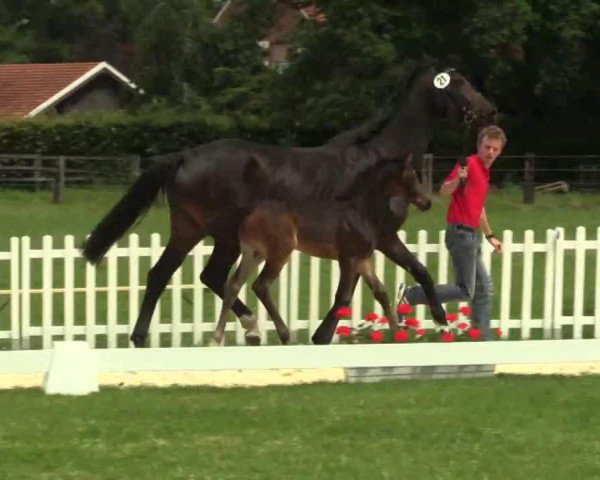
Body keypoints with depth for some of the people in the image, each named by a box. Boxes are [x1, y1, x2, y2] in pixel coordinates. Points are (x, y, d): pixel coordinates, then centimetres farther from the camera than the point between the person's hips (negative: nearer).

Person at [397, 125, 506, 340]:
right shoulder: (469, 164, -12)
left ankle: (482, 339, 16)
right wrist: (457, 180, -45)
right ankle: (410, 295, -7)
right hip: (461, 232, -10)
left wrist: (490, 236, 35)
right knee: (464, 291, -12)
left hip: (471, 235, 10)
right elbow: (444, 191, -24)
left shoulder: (484, 172, 17)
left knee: (484, 288, 12)